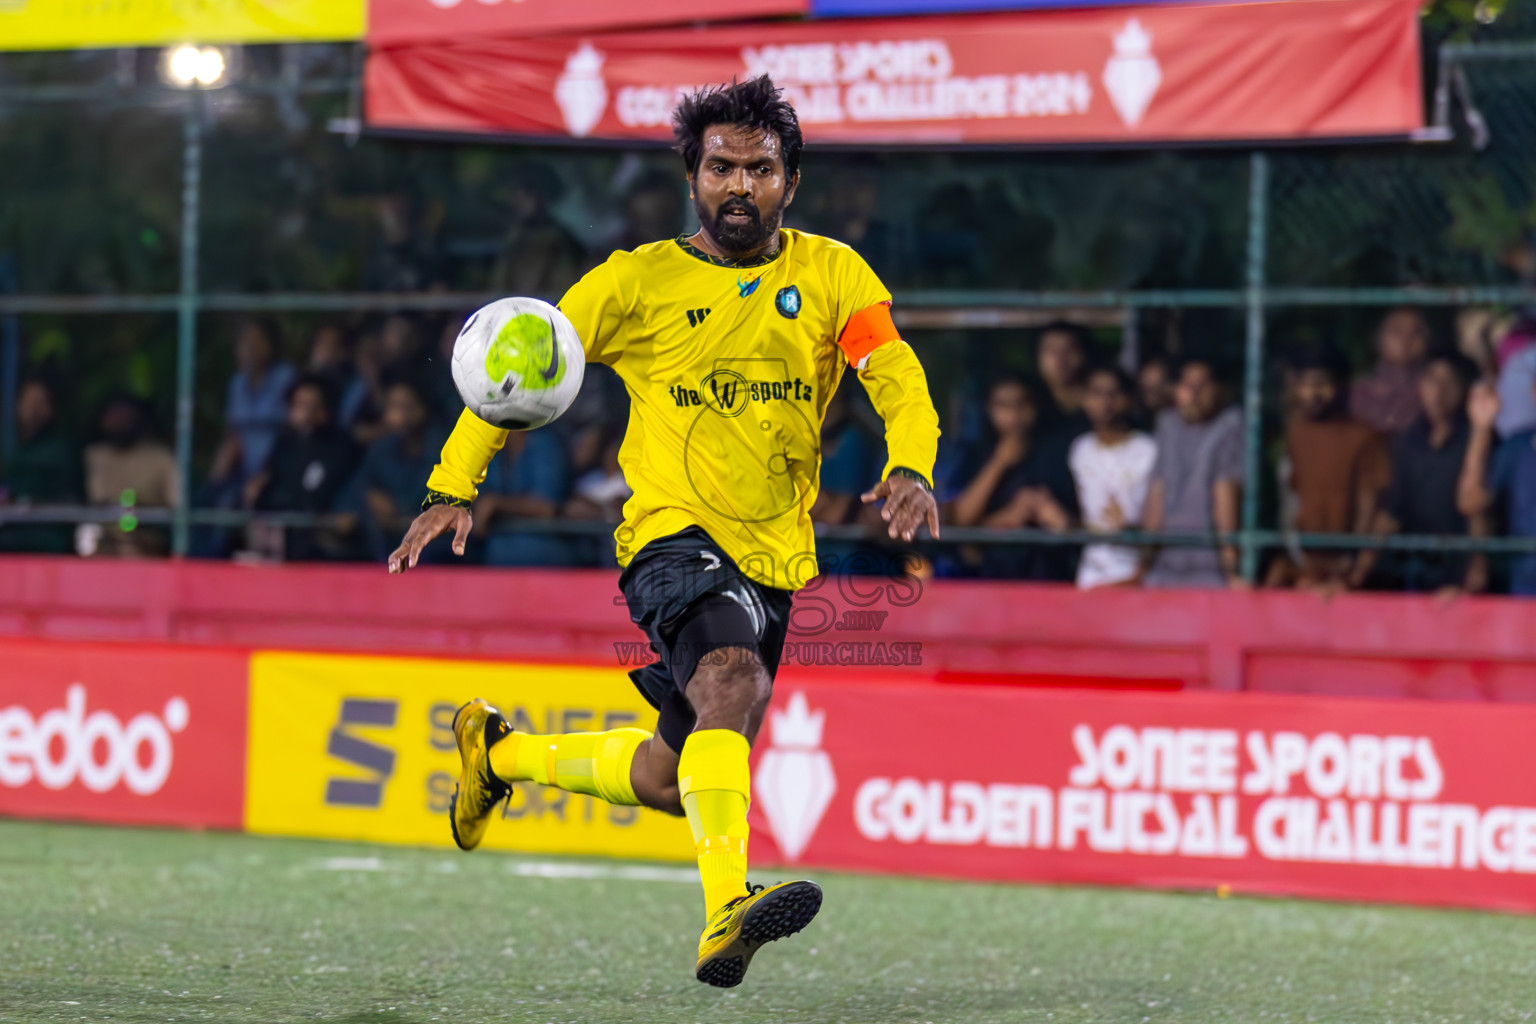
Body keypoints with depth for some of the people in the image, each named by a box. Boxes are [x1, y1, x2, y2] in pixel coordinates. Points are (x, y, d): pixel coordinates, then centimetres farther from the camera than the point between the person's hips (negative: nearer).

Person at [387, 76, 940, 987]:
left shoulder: (832, 275, 4)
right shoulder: (639, 282, -1)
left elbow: (898, 378, -8)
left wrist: (910, 468, -29)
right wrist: (455, 486, -5)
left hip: (774, 554, 4)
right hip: (673, 532, -4)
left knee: (674, 782, 11)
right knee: (734, 678, -35)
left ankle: (502, 752, 38)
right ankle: (728, 912, -48)